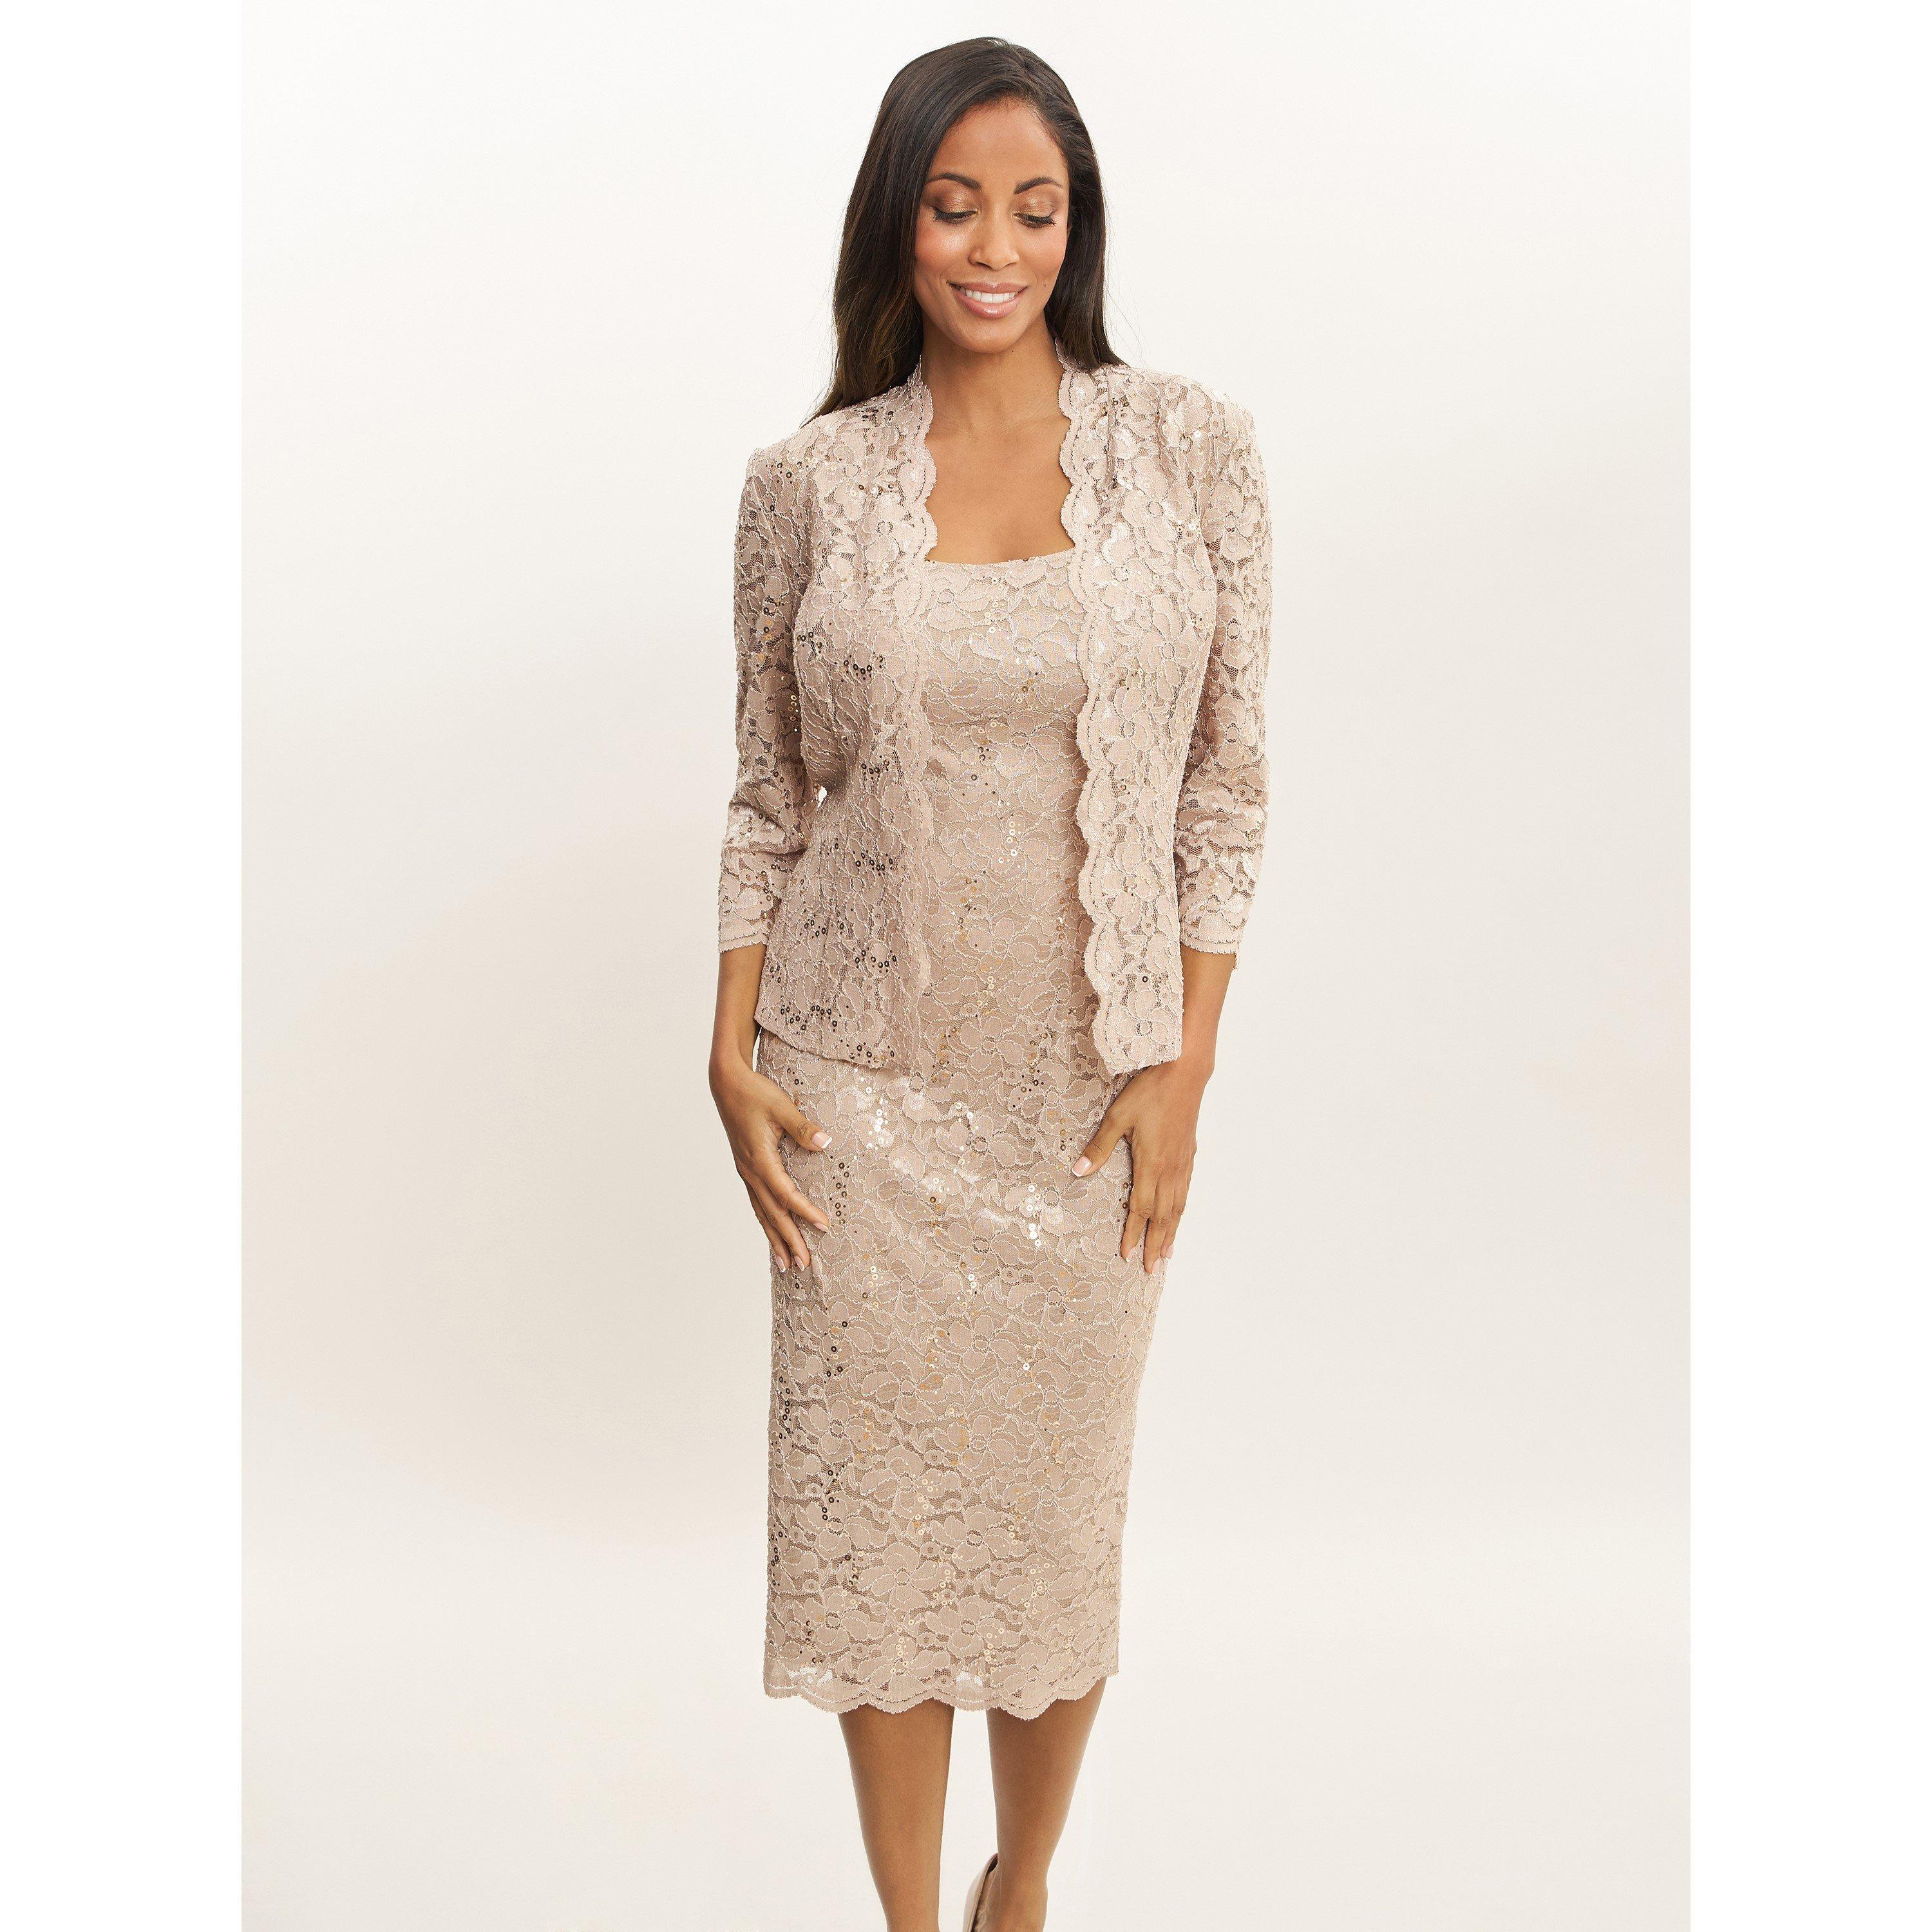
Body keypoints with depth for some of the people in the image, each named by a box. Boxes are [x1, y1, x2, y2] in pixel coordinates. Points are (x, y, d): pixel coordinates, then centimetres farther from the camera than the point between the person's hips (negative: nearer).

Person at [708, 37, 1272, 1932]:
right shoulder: (807, 481, 0)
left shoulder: (1190, 447, -2)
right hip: (864, 1084, 1)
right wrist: (730, 1050, -2)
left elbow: (1226, 782, 0)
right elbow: (769, 795, 6)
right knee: (873, 1504, 7)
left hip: (1090, 1083, 0)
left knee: (1059, 1506, 11)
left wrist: (1184, 1066, -5)